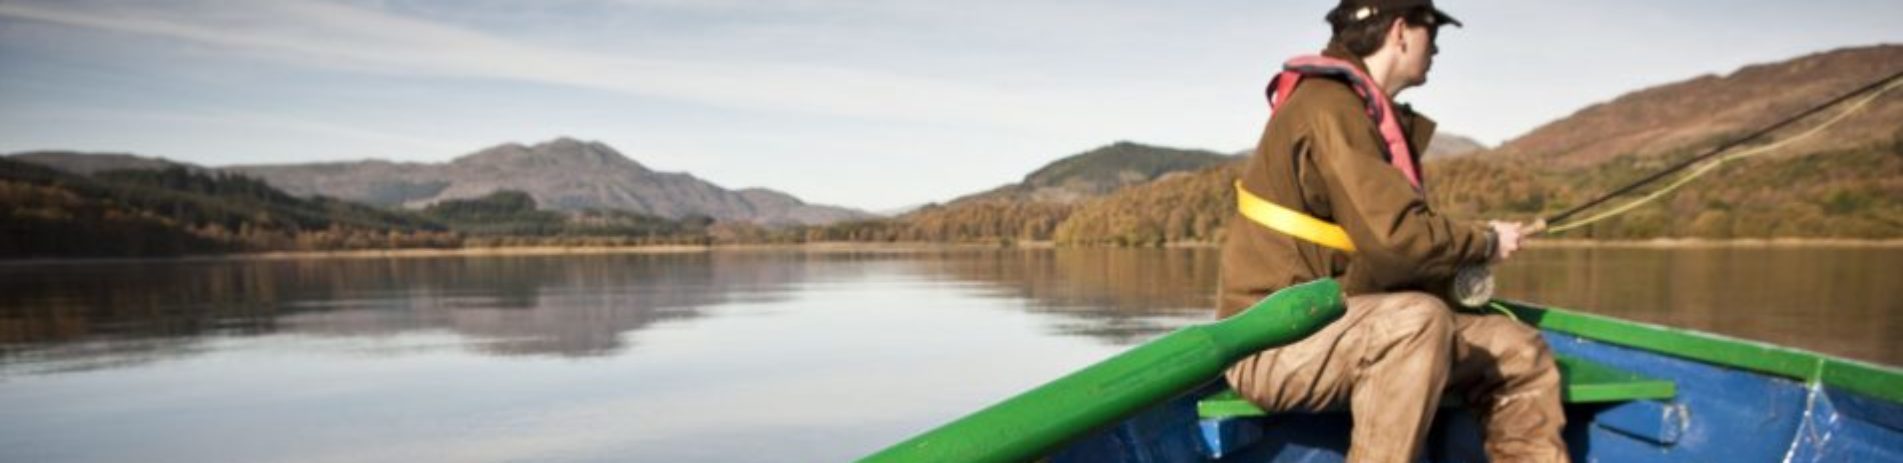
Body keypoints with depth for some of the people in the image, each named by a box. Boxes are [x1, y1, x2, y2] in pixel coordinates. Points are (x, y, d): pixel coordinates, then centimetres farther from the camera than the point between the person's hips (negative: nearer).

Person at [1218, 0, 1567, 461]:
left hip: (1339, 323, 10)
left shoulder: (1368, 111, 15)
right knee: (1420, 321, -35)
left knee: (1520, 352, 5)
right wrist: (1485, 242, -7)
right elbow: (1396, 236, -24)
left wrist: (1464, 256, 3)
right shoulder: (1328, 107, -16)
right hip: (1276, 341, -10)